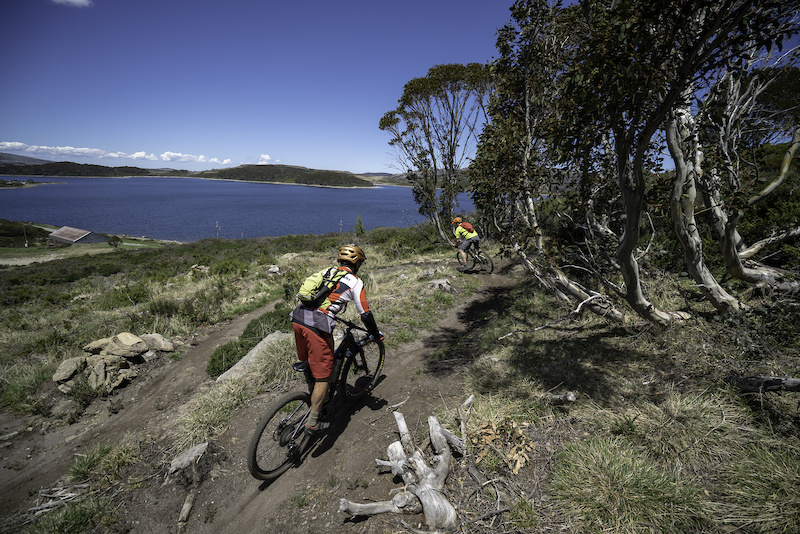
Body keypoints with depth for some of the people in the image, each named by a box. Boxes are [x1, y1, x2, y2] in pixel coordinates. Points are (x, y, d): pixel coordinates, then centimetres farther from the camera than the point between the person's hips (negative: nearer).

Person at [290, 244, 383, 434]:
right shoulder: (355, 282, 3)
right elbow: (365, 315, 2)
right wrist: (376, 334, 19)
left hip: (298, 318, 7)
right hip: (318, 325, -7)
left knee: (308, 364, 26)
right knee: (323, 375, 7)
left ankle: (314, 400, 46)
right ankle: (312, 422, 16)